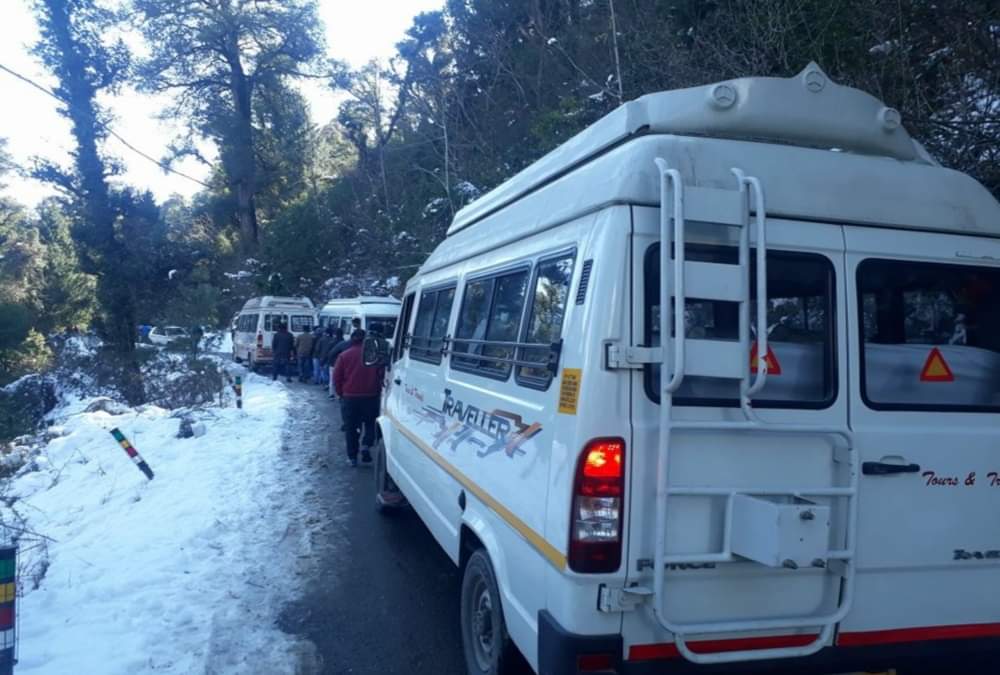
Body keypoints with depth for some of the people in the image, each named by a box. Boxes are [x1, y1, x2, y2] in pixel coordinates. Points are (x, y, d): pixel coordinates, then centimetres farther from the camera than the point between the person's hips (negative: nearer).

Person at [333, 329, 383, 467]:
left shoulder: (344, 355, -2)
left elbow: (337, 378, -2)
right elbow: (381, 376, 0)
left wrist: (341, 393, 10)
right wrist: (378, 391, 13)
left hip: (349, 397, 0)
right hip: (371, 396, 0)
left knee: (351, 428, 9)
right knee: (370, 424, 15)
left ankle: (352, 457, 10)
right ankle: (366, 445, -7)